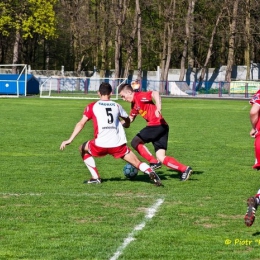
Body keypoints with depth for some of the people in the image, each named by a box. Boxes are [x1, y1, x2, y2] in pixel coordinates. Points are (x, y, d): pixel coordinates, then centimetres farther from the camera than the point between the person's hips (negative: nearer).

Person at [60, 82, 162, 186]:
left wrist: (69, 140, 2)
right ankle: (150, 172, -22)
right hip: (118, 145, 2)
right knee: (137, 163, 9)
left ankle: (95, 177, 15)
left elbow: (81, 124, 1)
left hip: (100, 146, -2)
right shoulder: (117, 106, 16)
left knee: (83, 149, 25)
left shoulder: (92, 106, 9)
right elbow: (127, 122, 30)